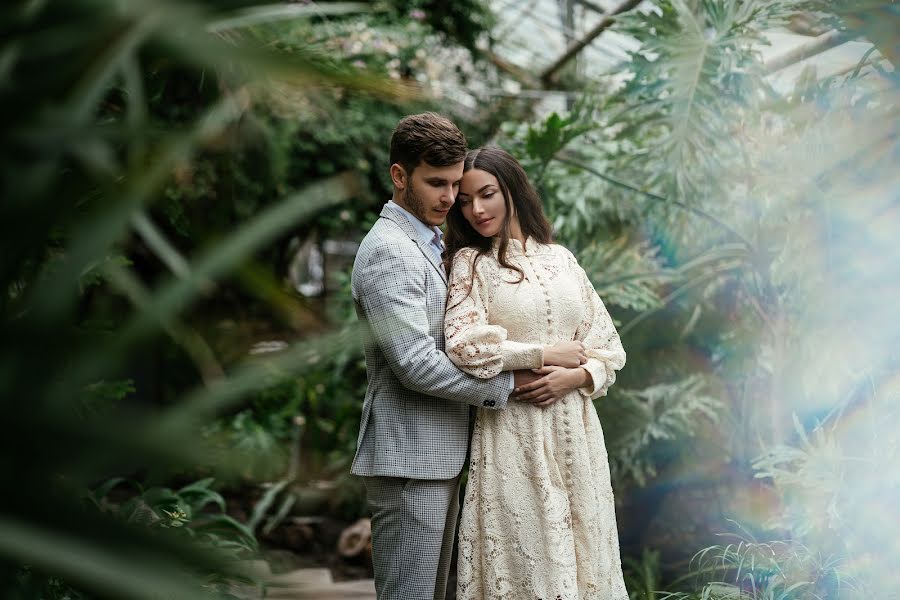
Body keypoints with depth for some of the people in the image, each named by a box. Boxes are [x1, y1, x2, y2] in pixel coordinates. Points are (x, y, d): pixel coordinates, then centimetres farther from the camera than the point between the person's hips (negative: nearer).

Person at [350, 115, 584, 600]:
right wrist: (510, 381, -13)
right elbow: (415, 364, -21)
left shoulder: (427, 245, 18)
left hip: (441, 453, 10)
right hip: (408, 457, -10)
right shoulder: (387, 250, -14)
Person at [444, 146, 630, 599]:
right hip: (513, 431, -4)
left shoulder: (560, 258, 11)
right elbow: (466, 346, -15)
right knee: (525, 553, -2)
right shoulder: (471, 262, 0)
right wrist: (548, 356, -9)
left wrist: (577, 376, -9)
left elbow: (606, 343, 11)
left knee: (582, 551, 7)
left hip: (575, 429, 4)